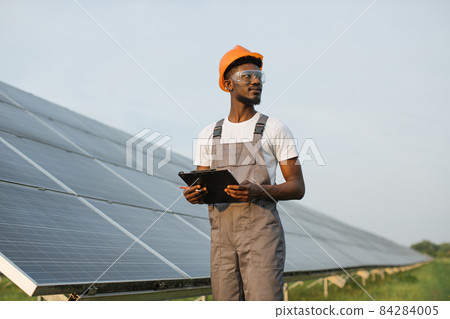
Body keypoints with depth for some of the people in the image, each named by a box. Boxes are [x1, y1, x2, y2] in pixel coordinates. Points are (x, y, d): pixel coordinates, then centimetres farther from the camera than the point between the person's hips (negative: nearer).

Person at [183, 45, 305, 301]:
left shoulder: (275, 130, 4)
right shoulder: (209, 135, 15)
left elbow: (298, 188, 1)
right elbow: (202, 188, 18)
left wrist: (257, 191, -17)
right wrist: (195, 195, -8)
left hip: (262, 228, -4)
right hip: (222, 231, 4)